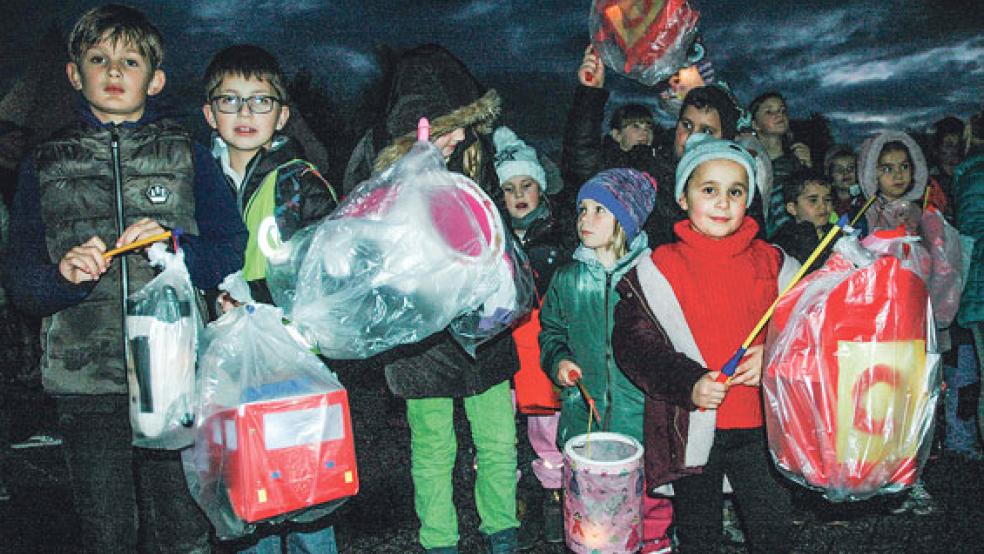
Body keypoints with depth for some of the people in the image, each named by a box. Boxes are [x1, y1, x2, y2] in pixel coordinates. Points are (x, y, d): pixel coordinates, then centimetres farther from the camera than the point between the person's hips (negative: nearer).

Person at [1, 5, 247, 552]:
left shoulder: (186, 154, 8)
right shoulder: (46, 163, 12)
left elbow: (234, 254, 4)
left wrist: (175, 245, -14)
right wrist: (65, 274, -12)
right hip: (87, 380, 1)